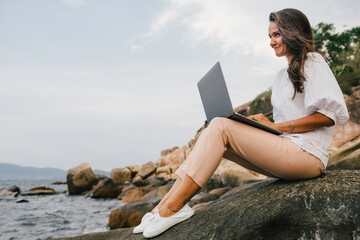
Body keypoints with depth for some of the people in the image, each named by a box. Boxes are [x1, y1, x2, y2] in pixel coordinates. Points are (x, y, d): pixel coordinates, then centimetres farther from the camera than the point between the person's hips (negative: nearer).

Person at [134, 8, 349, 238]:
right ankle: (164, 206, -14)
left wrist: (276, 126, -13)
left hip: (307, 154, -8)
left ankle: (173, 207, -20)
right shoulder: (282, 76, 25)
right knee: (214, 134, -6)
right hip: (284, 151, 8)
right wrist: (262, 124, 3)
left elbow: (332, 113, -12)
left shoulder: (313, 62, 1)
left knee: (220, 127, -20)